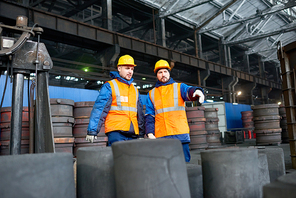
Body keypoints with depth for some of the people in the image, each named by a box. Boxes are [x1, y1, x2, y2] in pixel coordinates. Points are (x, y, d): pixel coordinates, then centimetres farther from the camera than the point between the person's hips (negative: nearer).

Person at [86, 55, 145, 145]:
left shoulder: (135, 90, 21)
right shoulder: (109, 86, 3)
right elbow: (99, 108, -3)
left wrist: (141, 134, 21)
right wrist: (92, 131, -10)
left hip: (133, 134, 6)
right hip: (116, 132, -5)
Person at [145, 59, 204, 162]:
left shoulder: (179, 87, 12)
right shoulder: (151, 94, 17)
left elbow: (188, 91, -11)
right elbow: (149, 116, 13)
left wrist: (196, 91, -35)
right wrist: (150, 133, -1)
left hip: (180, 134, -1)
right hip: (160, 136, 1)